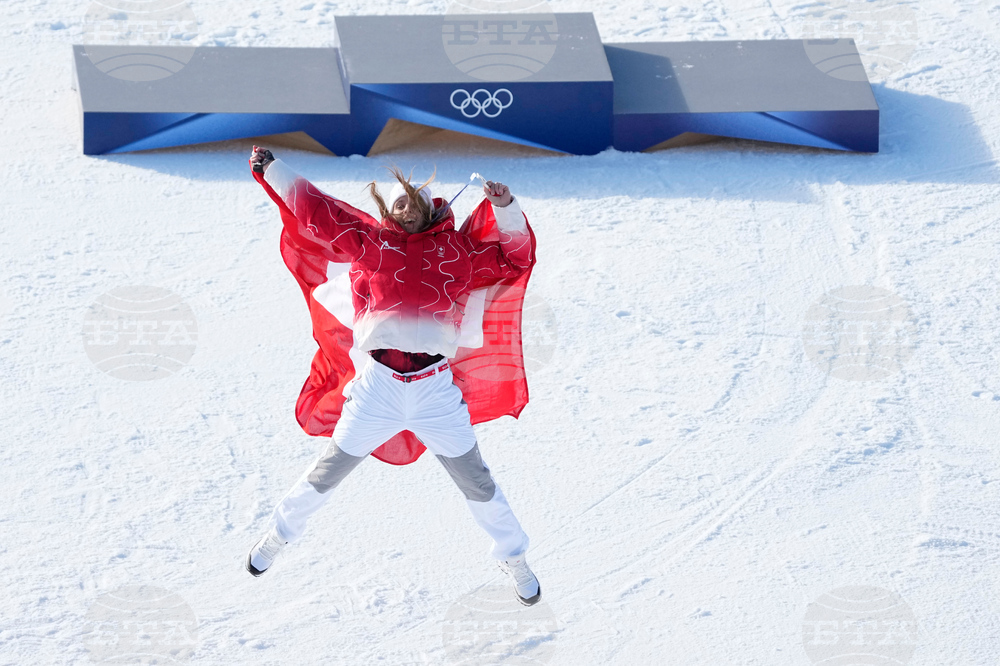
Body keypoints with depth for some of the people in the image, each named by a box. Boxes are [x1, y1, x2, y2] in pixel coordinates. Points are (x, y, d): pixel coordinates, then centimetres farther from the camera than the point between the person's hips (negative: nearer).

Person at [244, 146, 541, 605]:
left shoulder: (457, 250, 13)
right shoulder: (367, 239, 11)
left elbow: (515, 258, 14)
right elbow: (314, 209, 16)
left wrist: (507, 211, 0)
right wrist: (271, 170, 20)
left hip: (437, 391, 0)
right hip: (377, 385, 0)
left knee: (476, 482, 9)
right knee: (327, 473, 13)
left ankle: (513, 557, 28)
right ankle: (280, 534, 36)